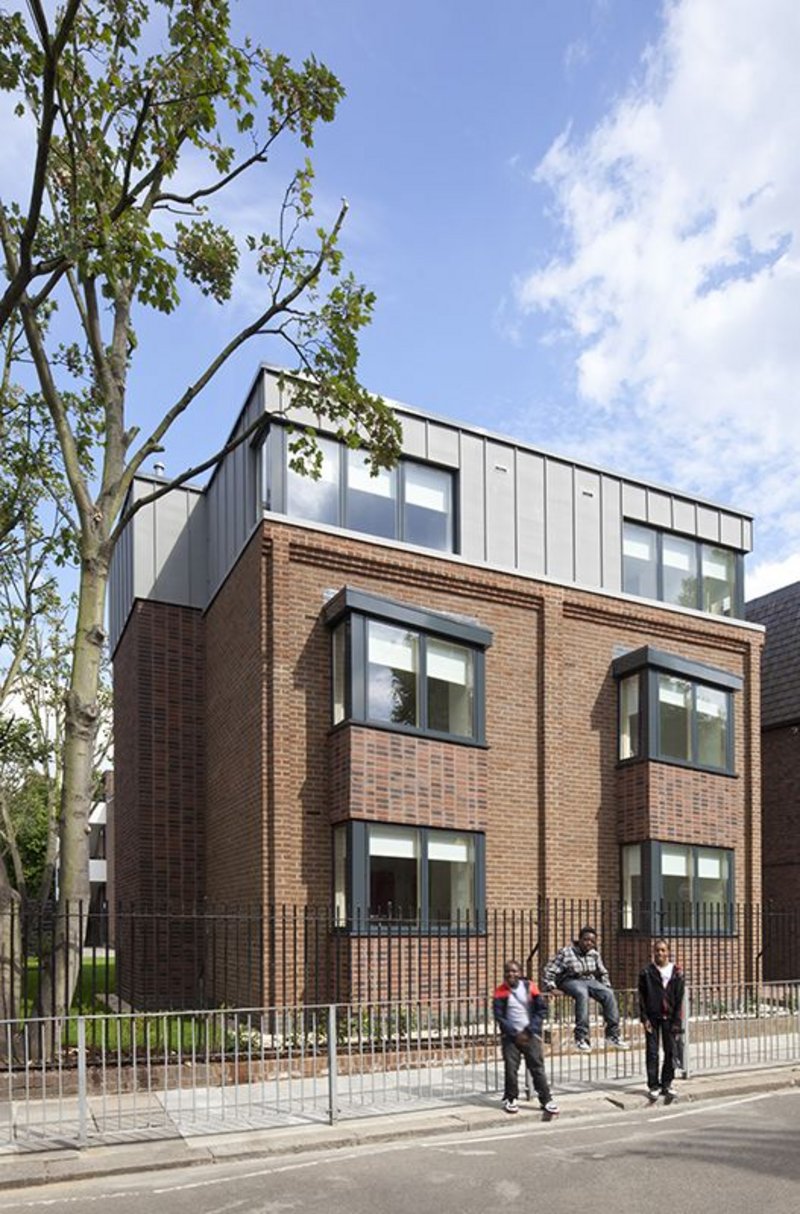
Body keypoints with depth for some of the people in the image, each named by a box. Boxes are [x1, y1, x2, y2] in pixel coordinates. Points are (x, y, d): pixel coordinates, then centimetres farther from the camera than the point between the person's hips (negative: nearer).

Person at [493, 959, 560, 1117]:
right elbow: (499, 1016, -6)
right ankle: (510, 1099, 18)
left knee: (537, 1068, -1)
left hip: (530, 1035, 0)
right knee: (510, 1068, 1)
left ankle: (546, 1100, 8)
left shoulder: (530, 987, -4)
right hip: (510, 1036, 0)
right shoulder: (501, 992, -4)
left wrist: (529, 1030, -9)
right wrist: (514, 1033, -13)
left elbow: (542, 1009, -3)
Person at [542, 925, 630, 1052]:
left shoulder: (594, 955, 8)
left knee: (609, 994, -20)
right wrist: (551, 987, -20)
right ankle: (581, 1037, -38)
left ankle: (613, 1034, -16)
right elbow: (548, 971, -10)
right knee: (582, 994, -38)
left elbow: (603, 973, 24)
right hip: (570, 981, -5)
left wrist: (606, 987, 10)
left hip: (589, 980, 6)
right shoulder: (566, 953, -10)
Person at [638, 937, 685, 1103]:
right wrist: (644, 1018, -7)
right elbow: (642, 997, 0)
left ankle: (667, 1084, 17)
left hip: (669, 1017, 1)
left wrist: (677, 1021, -4)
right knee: (652, 1053, 1)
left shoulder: (676, 973, 1)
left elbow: (679, 999, 1)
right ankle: (653, 1086, 9)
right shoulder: (647, 972, -1)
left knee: (671, 1052, 4)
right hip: (653, 1016, -1)